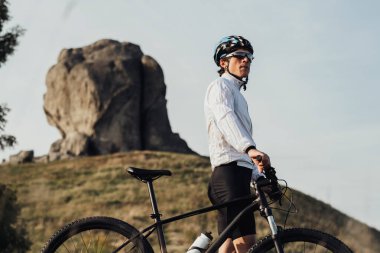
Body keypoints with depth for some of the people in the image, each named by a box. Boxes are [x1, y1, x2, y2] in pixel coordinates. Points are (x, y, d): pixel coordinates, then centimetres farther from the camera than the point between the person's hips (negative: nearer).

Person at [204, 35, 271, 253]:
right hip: (229, 171, -10)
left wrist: (259, 175, 28)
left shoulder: (237, 93, 30)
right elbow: (225, 119, -23)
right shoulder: (220, 86, -1)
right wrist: (250, 149, -40)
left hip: (238, 174, 10)